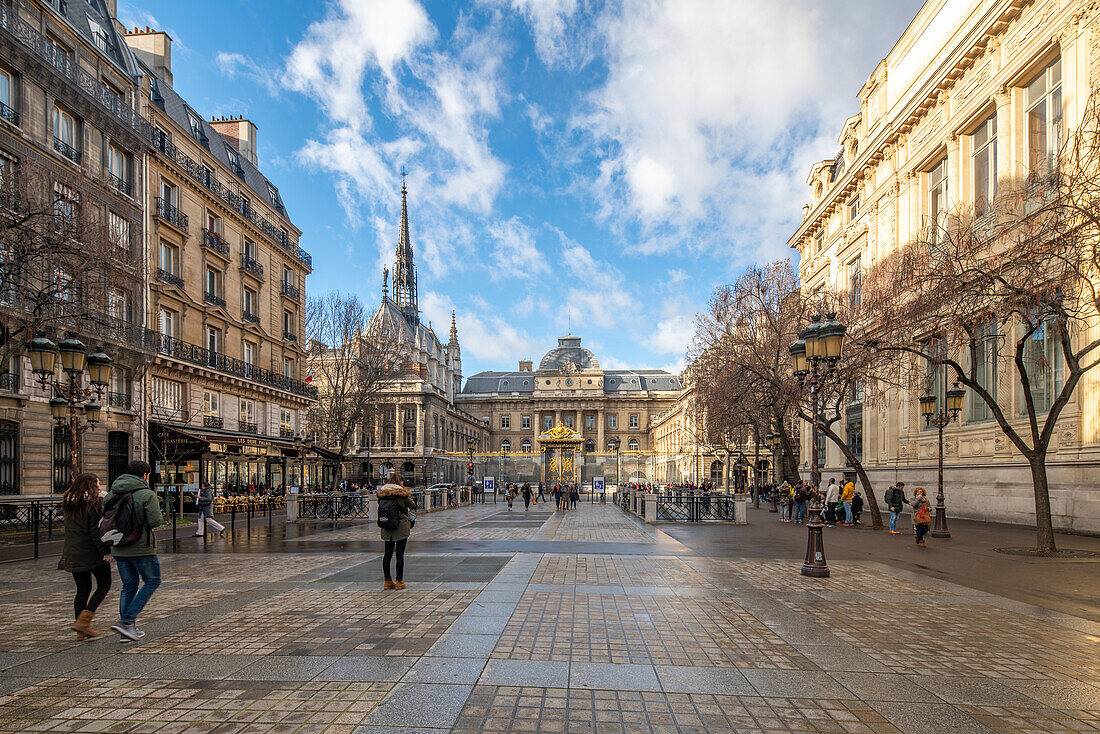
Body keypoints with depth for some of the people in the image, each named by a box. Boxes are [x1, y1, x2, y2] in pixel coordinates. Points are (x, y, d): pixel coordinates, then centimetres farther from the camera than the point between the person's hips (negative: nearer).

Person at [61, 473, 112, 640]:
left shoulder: (68, 502, 10)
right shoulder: (96, 502, -12)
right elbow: (96, 530, -17)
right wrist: (106, 551, -14)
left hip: (72, 553, 7)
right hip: (92, 552, -7)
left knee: (82, 590, 11)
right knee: (104, 585, 7)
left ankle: (81, 631, 12)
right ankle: (83, 621, -5)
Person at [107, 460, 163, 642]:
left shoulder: (112, 493, 8)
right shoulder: (147, 494, -12)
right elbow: (155, 521, -18)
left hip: (119, 549, 7)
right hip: (141, 548, -6)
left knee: (129, 586, 15)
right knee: (152, 581, 8)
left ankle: (127, 630, 14)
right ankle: (126, 621, -2)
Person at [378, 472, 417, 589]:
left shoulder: (382, 493, 3)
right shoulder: (402, 493, -10)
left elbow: (379, 508, 11)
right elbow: (413, 506, 3)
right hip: (401, 526, -5)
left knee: (387, 553, 11)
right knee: (400, 554, 1)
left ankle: (388, 581, 16)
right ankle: (399, 581, 4)